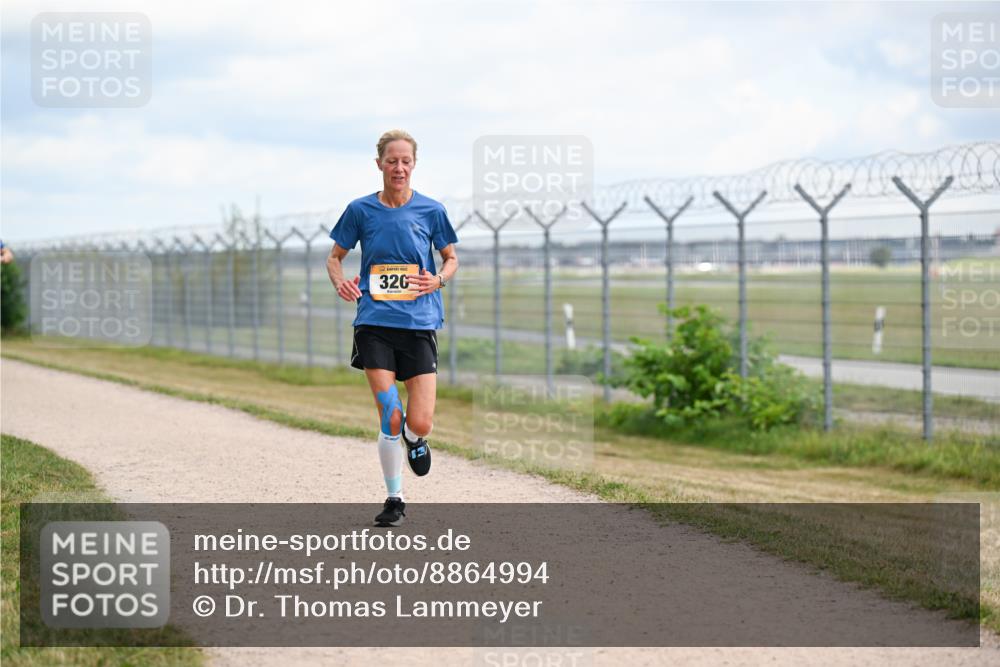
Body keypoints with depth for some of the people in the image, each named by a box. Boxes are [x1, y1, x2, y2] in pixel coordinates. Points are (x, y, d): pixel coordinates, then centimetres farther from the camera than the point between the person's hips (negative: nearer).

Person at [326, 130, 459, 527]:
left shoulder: (430, 210, 3)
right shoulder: (361, 210, 3)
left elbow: (451, 258, 13)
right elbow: (335, 257, 13)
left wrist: (438, 280, -9)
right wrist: (340, 282, -9)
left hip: (420, 322, 0)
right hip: (375, 322, 0)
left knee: (419, 424, -8)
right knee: (390, 418, -8)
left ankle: (415, 440, 31)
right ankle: (394, 499, 10)